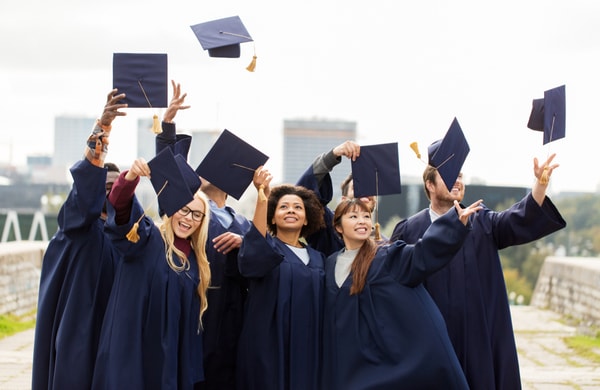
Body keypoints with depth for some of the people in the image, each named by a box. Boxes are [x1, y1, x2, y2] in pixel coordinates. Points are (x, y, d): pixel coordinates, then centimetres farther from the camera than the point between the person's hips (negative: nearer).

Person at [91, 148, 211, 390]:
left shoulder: (194, 259, 12)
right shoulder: (146, 238, -3)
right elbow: (122, 208, -24)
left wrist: (192, 370, 14)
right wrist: (131, 176, -43)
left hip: (173, 358, 5)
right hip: (133, 350, -5)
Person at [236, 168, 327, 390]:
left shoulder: (317, 259, 13)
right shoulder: (264, 247, -1)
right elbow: (255, 250, -26)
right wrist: (262, 195, -34)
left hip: (306, 352, 4)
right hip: (269, 350, -4)